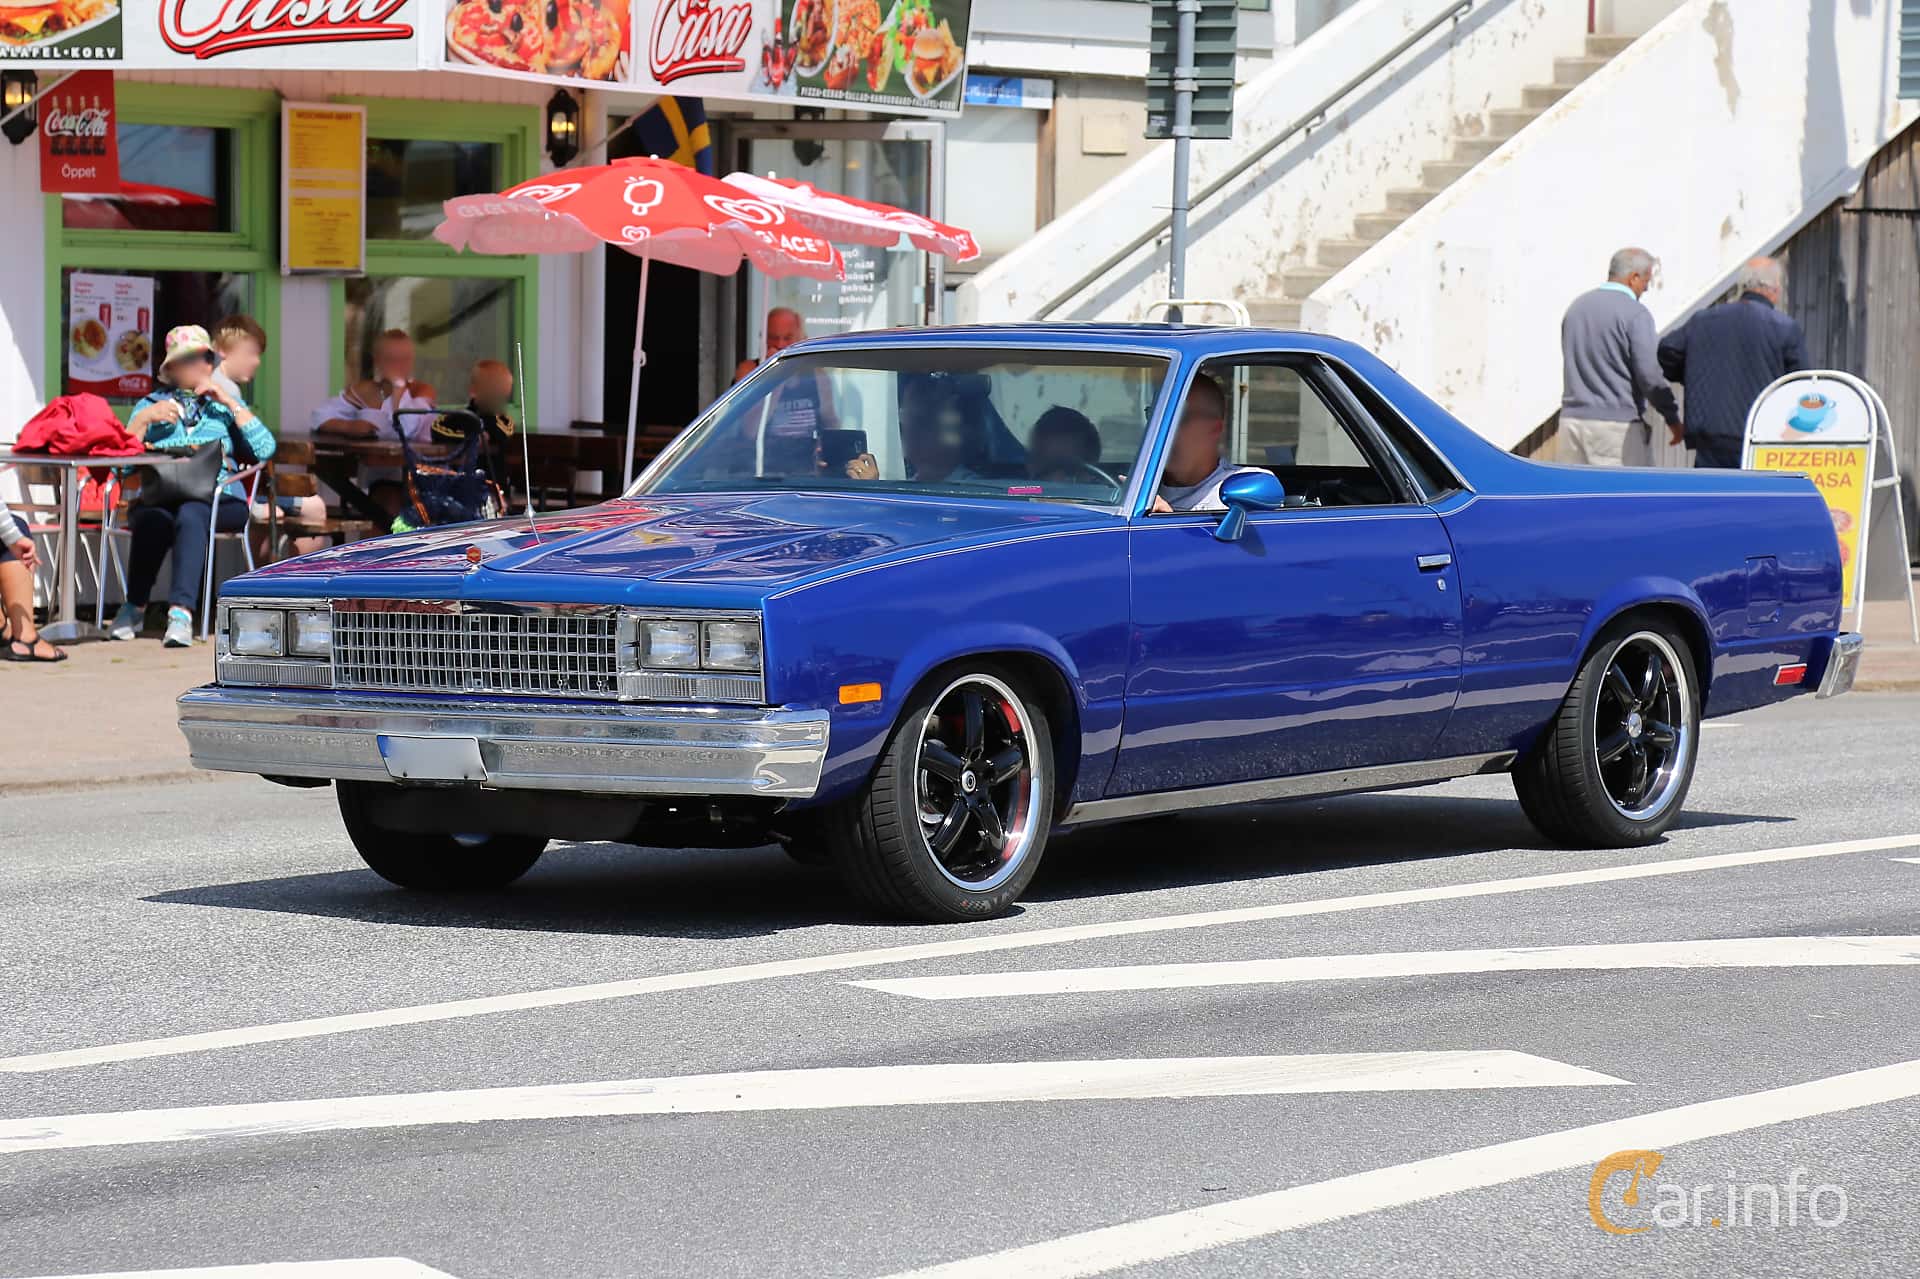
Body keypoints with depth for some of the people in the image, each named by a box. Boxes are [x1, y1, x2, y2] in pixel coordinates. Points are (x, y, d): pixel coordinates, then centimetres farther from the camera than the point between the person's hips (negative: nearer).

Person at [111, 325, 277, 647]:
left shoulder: (225, 406, 24)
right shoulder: (151, 404, 24)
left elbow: (265, 449, 4)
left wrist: (229, 402, 4)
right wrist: (145, 419, -1)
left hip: (219, 501, -1)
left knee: (190, 515, -37)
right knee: (153, 518, -36)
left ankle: (181, 611, -47)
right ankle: (134, 606, -23)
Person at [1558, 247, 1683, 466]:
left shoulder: (1577, 306, 11)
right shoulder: (1635, 314, -10)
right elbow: (1650, 375, -11)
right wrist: (1672, 417, 0)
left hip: (1572, 422, 6)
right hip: (1618, 424, -6)